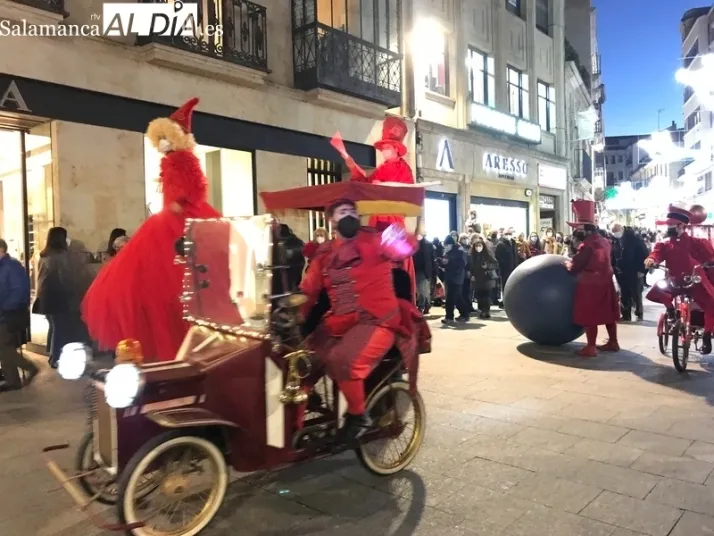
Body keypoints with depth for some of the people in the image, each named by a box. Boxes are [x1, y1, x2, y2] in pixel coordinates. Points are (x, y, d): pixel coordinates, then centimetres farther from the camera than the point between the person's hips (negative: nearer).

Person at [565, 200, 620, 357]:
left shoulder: (587, 245, -19)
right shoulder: (604, 241, 8)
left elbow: (575, 268, -19)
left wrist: (568, 263, 3)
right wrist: (576, 261, 17)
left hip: (590, 284, -9)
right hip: (605, 281, 9)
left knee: (589, 316, -2)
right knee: (608, 313, 16)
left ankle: (591, 347, 1)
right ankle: (613, 342, 25)